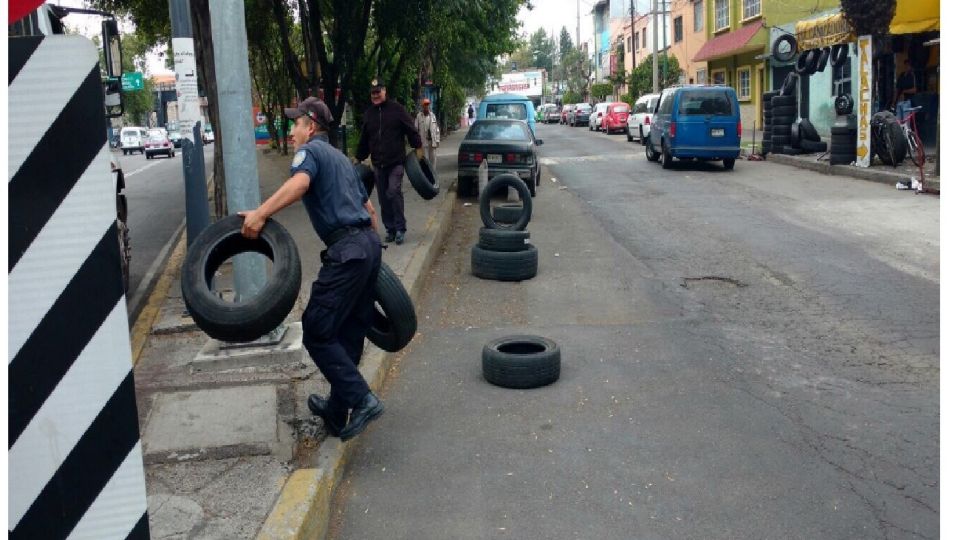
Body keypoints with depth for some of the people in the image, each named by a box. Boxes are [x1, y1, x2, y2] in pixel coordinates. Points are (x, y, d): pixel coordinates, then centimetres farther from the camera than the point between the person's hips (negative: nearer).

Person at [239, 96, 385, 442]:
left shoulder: (310, 149, 0)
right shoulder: (340, 158, 27)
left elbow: (299, 182, -24)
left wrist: (261, 213, -27)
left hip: (346, 251, -9)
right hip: (369, 244, 9)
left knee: (317, 332, -5)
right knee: (349, 333, 14)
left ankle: (361, 400, -10)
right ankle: (338, 411, 24)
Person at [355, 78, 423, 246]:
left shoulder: (396, 109, -1)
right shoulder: (368, 114, 13)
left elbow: (411, 130, -2)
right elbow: (364, 139, 20)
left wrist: (418, 147, -6)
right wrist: (359, 158, 22)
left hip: (396, 161, -5)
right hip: (378, 163, 5)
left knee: (394, 192, -17)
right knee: (383, 198, 6)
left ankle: (400, 228, -9)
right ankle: (390, 229, 15)